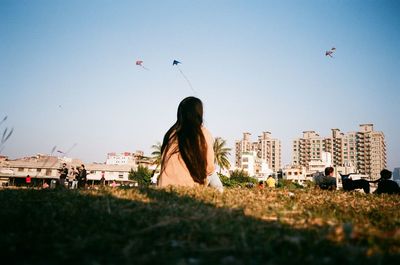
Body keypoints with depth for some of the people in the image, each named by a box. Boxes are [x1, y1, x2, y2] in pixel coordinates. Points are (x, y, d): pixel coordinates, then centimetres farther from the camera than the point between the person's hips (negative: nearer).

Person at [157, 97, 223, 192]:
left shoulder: (170, 133, 2)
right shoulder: (203, 134, -6)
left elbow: (167, 165, 8)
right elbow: (209, 168, -3)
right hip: (190, 186, -3)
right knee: (212, 173, 20)